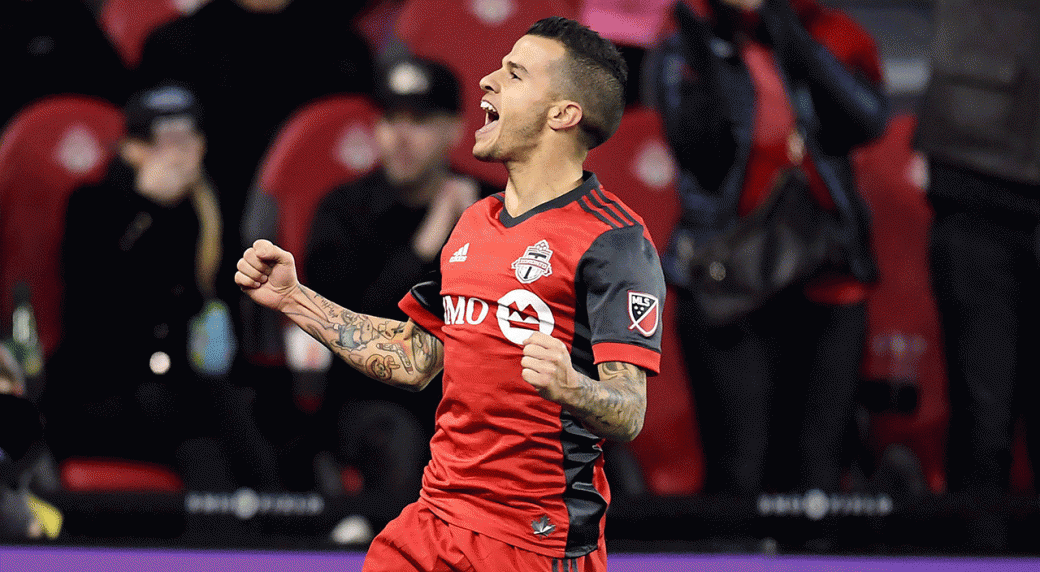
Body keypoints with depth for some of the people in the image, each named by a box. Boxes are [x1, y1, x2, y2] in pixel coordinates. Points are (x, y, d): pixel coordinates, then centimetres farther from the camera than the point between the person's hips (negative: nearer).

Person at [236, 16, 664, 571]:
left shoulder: (615, 240, -12)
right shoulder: (473, 224, 13)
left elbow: (629, 414, -19)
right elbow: (413, 360, 22)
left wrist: (569, 388, -40)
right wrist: (293, 298, 20)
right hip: (433, 522, 7)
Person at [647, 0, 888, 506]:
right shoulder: (680, 55, 3)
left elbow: (869, 118, -10)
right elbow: (699, 144, -13)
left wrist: (796, 43, -15)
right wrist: (707, 60, -25)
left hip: (827, 287, 3)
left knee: (816, 465, 4)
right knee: (738, 472, -8)